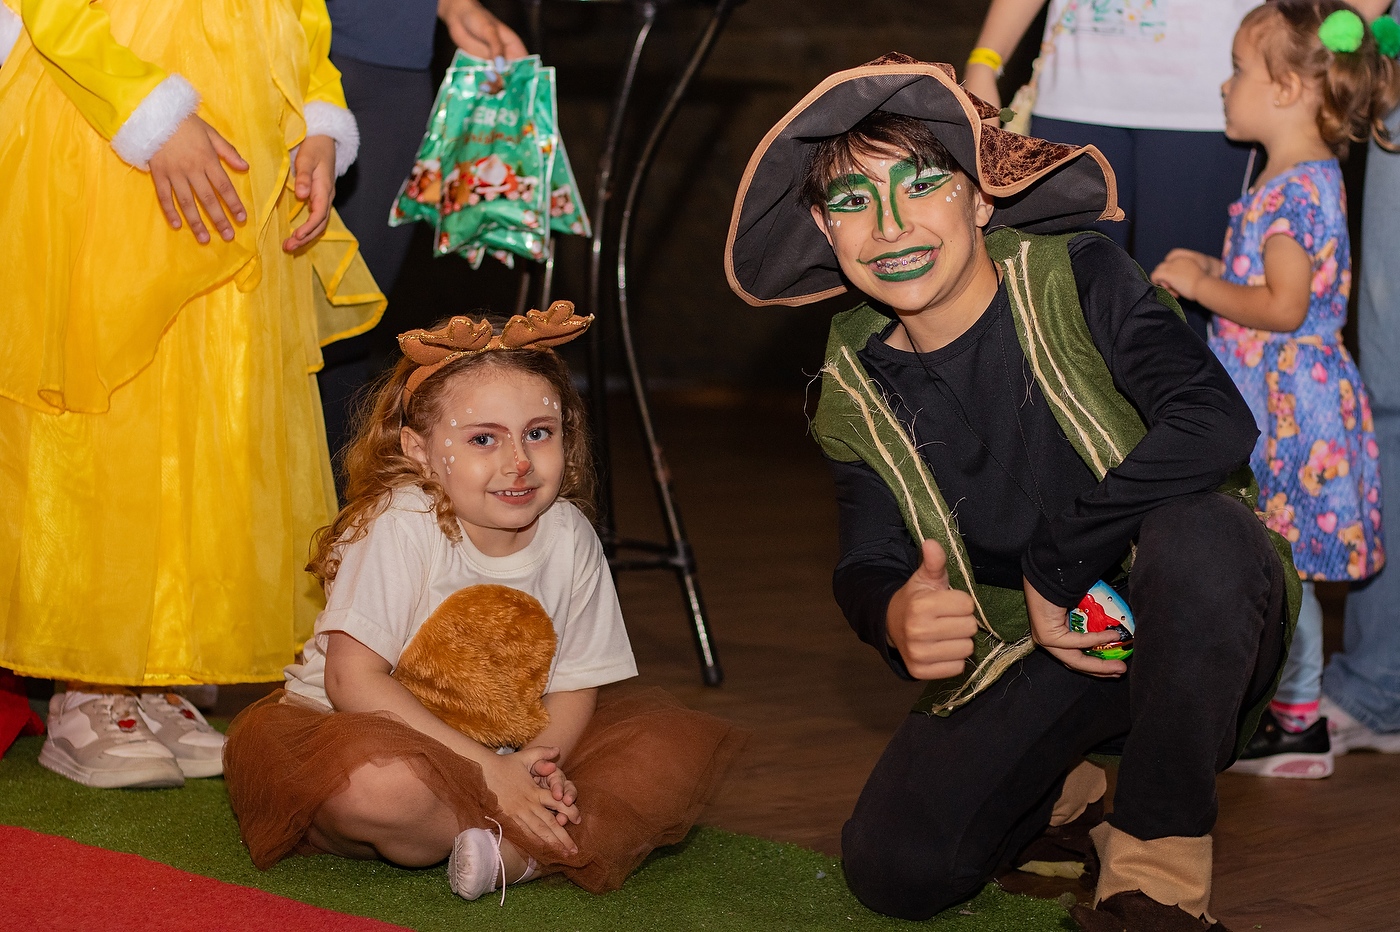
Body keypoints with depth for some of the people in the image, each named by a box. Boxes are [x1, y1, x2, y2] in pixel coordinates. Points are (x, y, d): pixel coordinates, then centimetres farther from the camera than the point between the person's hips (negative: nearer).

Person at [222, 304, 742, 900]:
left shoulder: (568, 538, -6)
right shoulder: (400, 526, -20)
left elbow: (575, 683, 2)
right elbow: (352, 680, -24)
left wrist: (540, 759, -22)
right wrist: (492, 774, -28)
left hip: (505, 749, 5)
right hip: (356, 735, -5)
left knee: (681, 746, -8)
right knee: (380, 781, -41)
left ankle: (511, 855, -24)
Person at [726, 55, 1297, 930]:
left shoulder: (1076, 278, -14)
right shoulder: (856, 388, 0)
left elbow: (1216, 422, -29)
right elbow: (867, 562, 1)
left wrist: (1055, 566, -25)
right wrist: (894, 614, -26)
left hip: (1180, 630, -3)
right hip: (1018, 662, 3)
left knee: (1198, 530, -38)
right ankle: (1054, 793, 17)